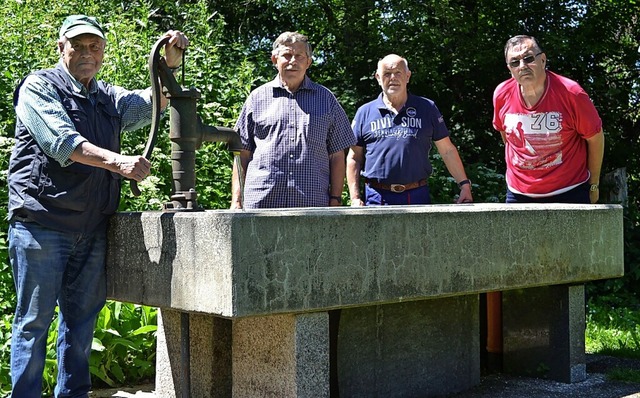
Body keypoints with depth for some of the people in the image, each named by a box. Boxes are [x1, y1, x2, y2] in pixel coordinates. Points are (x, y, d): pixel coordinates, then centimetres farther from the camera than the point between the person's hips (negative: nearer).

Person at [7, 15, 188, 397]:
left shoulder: (109, 97, 20)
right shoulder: (39, 86, -1)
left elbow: (151, 102, 15)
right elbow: (61, 141, -16)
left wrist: (171, 63, -3)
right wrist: (117, 161, -28)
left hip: (92, 229, 6)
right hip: (41, 224, -6)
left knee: (82, 318, 11)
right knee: (34, 319, -2)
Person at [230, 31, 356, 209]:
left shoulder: (326, 99, 14)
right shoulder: (257, 98, 13)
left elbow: (337, 156, 11)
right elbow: (243, 154, 12)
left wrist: (335, 200, 2)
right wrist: (236, 201, 4)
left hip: (313, 204, 0)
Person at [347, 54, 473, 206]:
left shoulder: (427, 108, 9)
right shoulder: (365, 112, 9)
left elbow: (448, 151, 10)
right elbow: (354, 158, 9)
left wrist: (465, 185, 4)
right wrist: (355, 198, 1)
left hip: (418, 196, 0)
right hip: (377, 197, 0)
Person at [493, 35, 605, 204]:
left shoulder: (570, 93, -14)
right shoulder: (501, 95, -5)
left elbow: (595, 137, -2)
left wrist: (594, 184, 5)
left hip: (569, 192, -3)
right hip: (518, 193, 3)